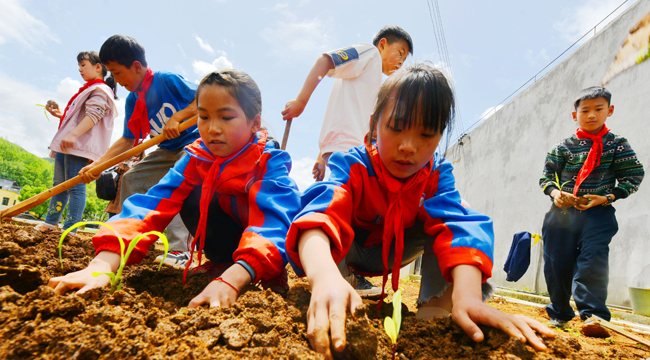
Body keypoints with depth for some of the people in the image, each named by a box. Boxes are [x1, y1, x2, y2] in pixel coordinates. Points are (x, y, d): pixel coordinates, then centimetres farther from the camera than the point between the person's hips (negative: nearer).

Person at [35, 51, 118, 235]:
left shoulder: (99, 90, -6)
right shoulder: (87, 90, 27)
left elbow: (93, 115, -21)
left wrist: (73, 134, -31)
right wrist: (60, 114, 22)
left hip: (79, 145, -11)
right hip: (66, 145, 11)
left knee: (75, 186, -11)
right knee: (59, 184, 15)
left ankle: (70, 229, -10)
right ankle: (51, 222, 24)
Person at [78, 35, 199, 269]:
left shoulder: (167, 80, -17)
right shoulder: (132, 101, 5)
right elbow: (127, 140, 5)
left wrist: (176, 117, -29)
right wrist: (97, 165, -3)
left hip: (194, 142, -8)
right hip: (167, 151, 9)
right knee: (131, 178, 6)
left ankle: (179, 251, -32)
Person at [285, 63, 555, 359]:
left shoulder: (437, 174, -21)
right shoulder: (353, 166, -32)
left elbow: (458, 224, -40)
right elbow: (321, 212, -53)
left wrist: (467, 295, -60)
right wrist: (324, 276, -77)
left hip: (398, 253, 3)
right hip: (352, 250, -2)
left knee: (445, 213, -25)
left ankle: (435, 312, -19)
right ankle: (330, 312, -21)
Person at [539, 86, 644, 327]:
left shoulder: (617, 144, 5)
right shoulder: (564, 147, 6)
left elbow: (633, 176, 3)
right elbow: (546, 175, 9)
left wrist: (605, 198, -11)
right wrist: (555, 193, -12)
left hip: (598, 212, -1)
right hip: (563, 210, 2)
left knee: (592, 259, -18)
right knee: (556, 262, 4)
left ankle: (593, 313, -12)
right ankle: (559, 313, 20)